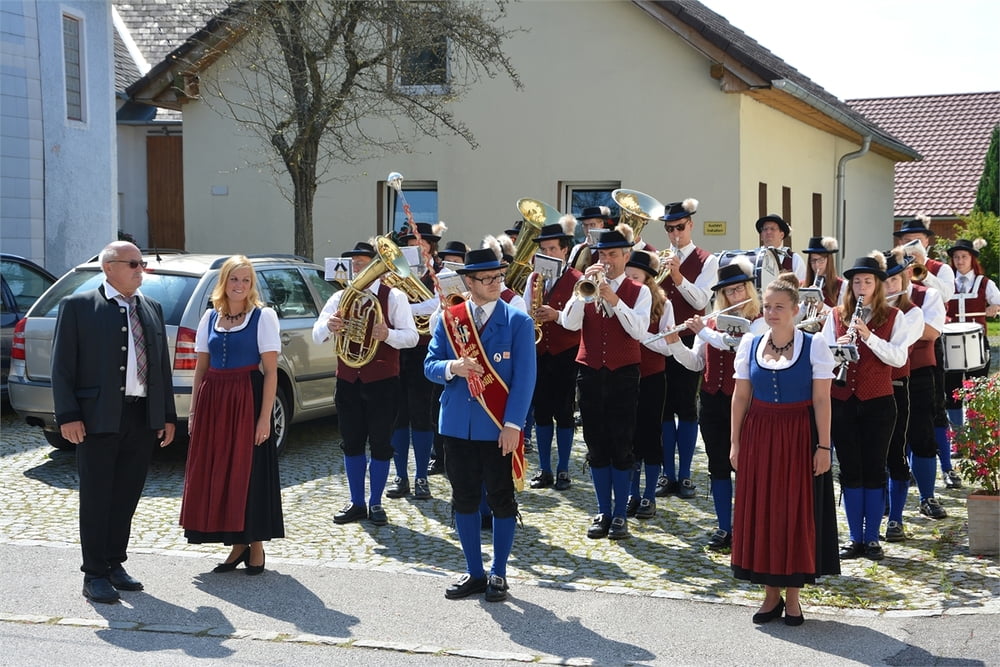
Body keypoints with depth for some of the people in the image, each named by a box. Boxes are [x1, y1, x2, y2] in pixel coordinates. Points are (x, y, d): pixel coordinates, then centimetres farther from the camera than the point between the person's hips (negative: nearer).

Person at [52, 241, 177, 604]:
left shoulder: (152, 308, 14)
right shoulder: (78, 306, -2)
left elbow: (162, 365, 15)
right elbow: (62, 366, -5)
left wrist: (168, 415, 11)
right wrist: (68, 416, -12)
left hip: (143, 418, 5)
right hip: (98, 419, -5)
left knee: (127, 497, 11)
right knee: (96, 499, 1)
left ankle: (115, 564, 23)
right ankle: (94, 575, 8)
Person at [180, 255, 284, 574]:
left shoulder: (263, 316, -3)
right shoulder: (210, 317, 10)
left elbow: (270, 371, -7)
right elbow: (201, 368, 13)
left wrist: (265, 416, -13)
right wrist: (194, 410, 6)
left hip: (247, 400, -5)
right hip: (213, 401, 5)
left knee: (250, 473, -1)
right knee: (216, 475, 6)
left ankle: (256, 547, 12)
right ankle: (238, 545, 19)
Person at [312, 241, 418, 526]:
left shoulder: (393, 297, -4)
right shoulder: (340, 297, 7)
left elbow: (411, 336, -9)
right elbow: (316, 336, 2)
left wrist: (388, 334, -29)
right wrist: (328, 326, -21)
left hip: (382, 381, -4)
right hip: (348, 380, 4)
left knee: (380, 443, 3)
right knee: (352, 442, 10)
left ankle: (375, 503, 16)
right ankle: (356, 503, 21)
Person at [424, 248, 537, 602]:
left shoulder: (518, 321, -4)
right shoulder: (448, 319, 5)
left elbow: (524, 377, -8)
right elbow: (430, 365, 5)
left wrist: (512, 425, -16)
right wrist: (452, 367, -18)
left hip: (499, 427, -3)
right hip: (458, 424, 3)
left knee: (501, 500, 6)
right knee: (464, 499, 9)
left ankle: (498, 574, 18)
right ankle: (474, 572, 21)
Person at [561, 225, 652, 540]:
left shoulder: (638, 291, 1)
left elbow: (639, 330, -16)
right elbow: (570, 323, -9)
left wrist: (613, 299, -23)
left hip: (623, 373, -2)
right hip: (590, 372, 2)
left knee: (621, 446, 0)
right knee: (596, 446, 7)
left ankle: (620, 514, 8)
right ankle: (603, 512, 16)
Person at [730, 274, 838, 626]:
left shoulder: (814, 345, -4)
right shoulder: (750, 344, 4)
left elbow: (821, 400, -6)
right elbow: (740, 396, 6)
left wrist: (823, 446, -10)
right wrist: (736, 442, 3)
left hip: (799, 436, -3)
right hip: (759, 437, 3)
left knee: (797, 513, 2)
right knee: (760, 512, 5)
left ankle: (792, 595, 14)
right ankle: (771, 593, 18)